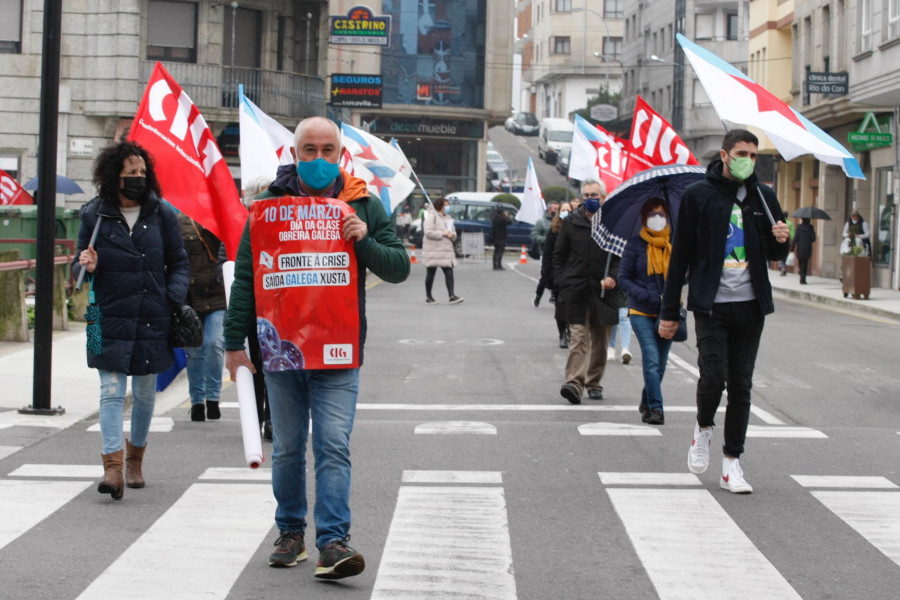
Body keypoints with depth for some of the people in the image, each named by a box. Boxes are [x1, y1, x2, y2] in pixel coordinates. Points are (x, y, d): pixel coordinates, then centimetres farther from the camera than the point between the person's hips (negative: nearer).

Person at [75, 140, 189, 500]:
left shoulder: (161, 214, 5)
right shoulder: (94, 215, 3)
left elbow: (178, 264, 10)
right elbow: (82, 265, 11)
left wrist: (174, 296, -6)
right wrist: (87, 266, -13)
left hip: (153, 319, 1)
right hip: (110, 319, -1)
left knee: (145, 392, 11)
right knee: (111, 391, -10)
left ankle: (135, 457, 29)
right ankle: (113, 465, -13)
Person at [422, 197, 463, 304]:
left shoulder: (447, 217, 16)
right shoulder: (431, 216, -7)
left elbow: (453, 231, 22)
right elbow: (428, 232, -17)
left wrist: (452, 234, -2)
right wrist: (443, 233, -17)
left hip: (446, 249, 6)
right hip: (433, 250, -6)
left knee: (449, 272, -6)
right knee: (430, 273, 4)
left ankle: (451, 295, -12)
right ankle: (428, 297, 13)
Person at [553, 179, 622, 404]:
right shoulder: (571, 223, 8)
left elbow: (622, 257, 5)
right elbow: (558, 256, 12)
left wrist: (613, 277, -11)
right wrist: (562, 283, 2)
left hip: (603, 292, 1)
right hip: (576, 291, -1)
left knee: (600, 341, 9)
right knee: (578, 337, -11)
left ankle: (594, 383, 21)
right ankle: (574, 383, -21)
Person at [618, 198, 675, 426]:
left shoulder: (674, 244, 5)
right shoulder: (635, 245, -1)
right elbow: (624, 278, -1)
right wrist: (648, 297, -13)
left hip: (667, 313, 3)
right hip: (642, 312, -3)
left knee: (660, 363, 8)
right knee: (652, 360, -14)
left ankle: (647, 403, 26)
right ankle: (655, 407, -11)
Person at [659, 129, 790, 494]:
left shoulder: (763, 197, 9)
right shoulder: (698, 196, 0)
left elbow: (774, 255, 19)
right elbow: (680, 255, 2)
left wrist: (781, 242, -7)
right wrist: (669, 312, 1)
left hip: (750, 305, 3)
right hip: (711, 304, -3)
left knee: (741, 385, 5)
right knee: (713, 375, -14)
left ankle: (731, 463, 12)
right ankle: (703, 427, 17)